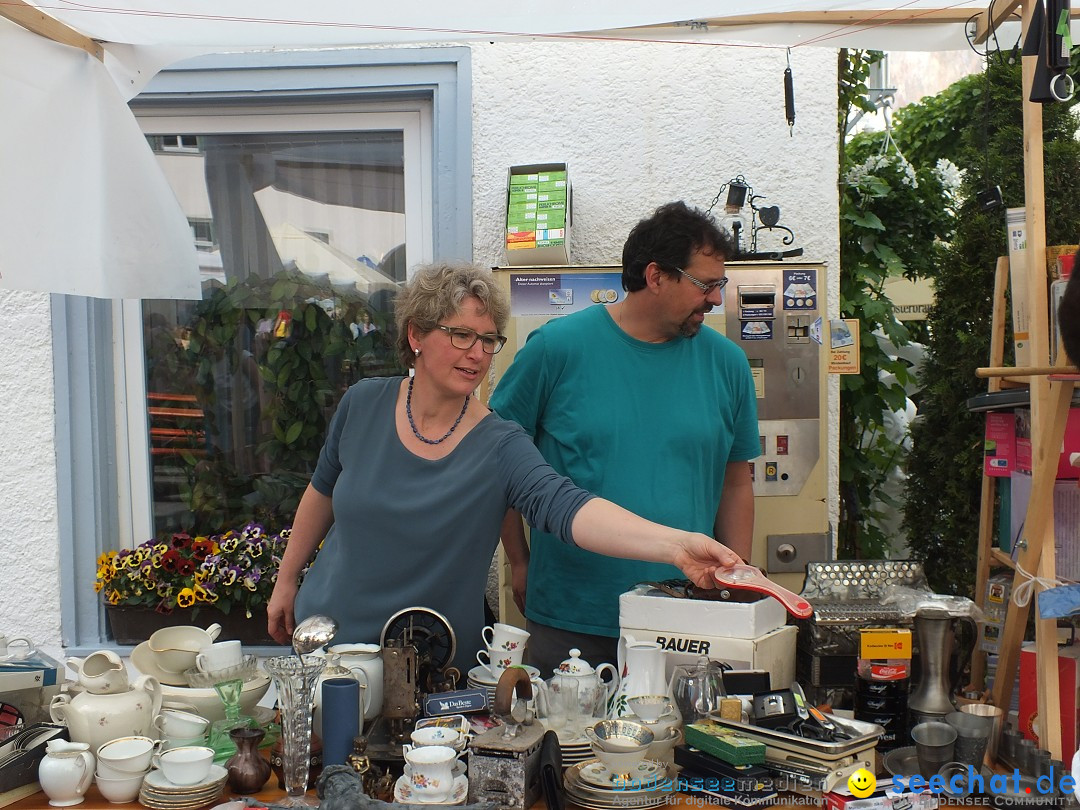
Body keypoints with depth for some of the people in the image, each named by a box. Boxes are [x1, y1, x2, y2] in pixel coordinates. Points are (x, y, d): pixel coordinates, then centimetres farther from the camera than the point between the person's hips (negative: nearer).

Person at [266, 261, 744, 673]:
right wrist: (286, 578, 14)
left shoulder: (499, 447, -18)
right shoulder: (363, 405, -8)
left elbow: (566, 508, -35)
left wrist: (676, 544, -51)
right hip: (324, 634, 3)